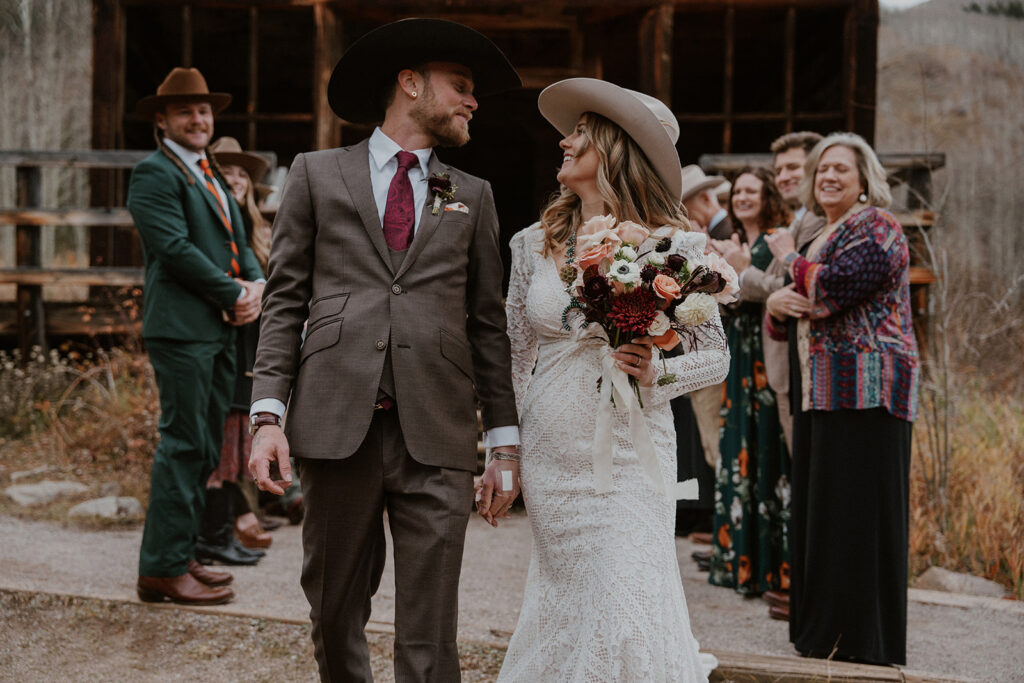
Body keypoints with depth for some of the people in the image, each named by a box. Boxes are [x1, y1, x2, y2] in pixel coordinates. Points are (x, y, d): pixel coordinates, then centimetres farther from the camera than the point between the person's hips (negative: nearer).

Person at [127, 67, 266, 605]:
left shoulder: (211, 177, 23)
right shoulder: (154, 174, -6)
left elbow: (237, 242, 20)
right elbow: (176, 248, -16)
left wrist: (256, 285, -1)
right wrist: (235, 295, -11)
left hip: (219, 329, 9)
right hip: (182, 328, -9)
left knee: (204, 448, 11)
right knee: (183, 444, -9)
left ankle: (181, 556, 18)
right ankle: (162, 569, -4)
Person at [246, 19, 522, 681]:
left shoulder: (473, 196, 15)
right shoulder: (317, 174, 10)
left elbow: (489, 323, 12)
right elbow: (285, 301, 6)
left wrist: (506, 442, 6)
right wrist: (268, 414, -5)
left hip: (437, 438, 1)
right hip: (336, 427, 0)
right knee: (336, 620, 11)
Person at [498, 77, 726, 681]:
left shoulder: (672, 245, -5)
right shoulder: (533, 244, 6)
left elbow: (715, 354, -1)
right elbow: (515, 356, 11)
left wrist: (657, 371, -20)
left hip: (628, 454, -3)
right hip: (549, 454, 4)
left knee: (626, 613, -7)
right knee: (565, 603, 9)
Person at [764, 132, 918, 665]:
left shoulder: (875, 227, -6)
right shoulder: (821, 235, 21)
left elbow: (833, 286, -22)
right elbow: (789, 321, 21)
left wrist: (790, 258, -4)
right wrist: (774, 305, -3)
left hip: (864, 392, -9)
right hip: (819, 393, 9)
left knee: (858, 510, -6)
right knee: (819, 507, 10)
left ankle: (864, 641, 0)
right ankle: (821, 629, 18)